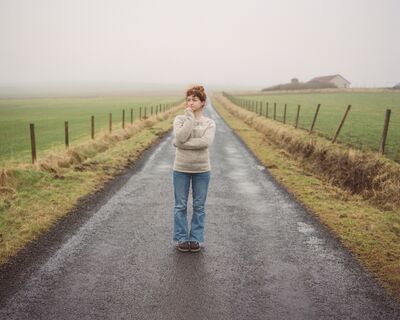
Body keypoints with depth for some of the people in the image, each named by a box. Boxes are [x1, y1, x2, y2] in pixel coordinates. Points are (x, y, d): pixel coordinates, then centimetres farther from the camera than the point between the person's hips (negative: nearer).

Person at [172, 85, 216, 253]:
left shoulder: (209, 123, 1)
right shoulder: (179, 119, 1)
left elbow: (206, 142, -18)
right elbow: (180, 137, -19)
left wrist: (183, 144, -19)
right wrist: (190, 117, -14)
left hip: (201, 169, 0)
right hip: (181, 169, 0)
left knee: (199, 206, 8)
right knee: (180, 206, 6)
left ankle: (195, 238, 20)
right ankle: (182, 238, 19)